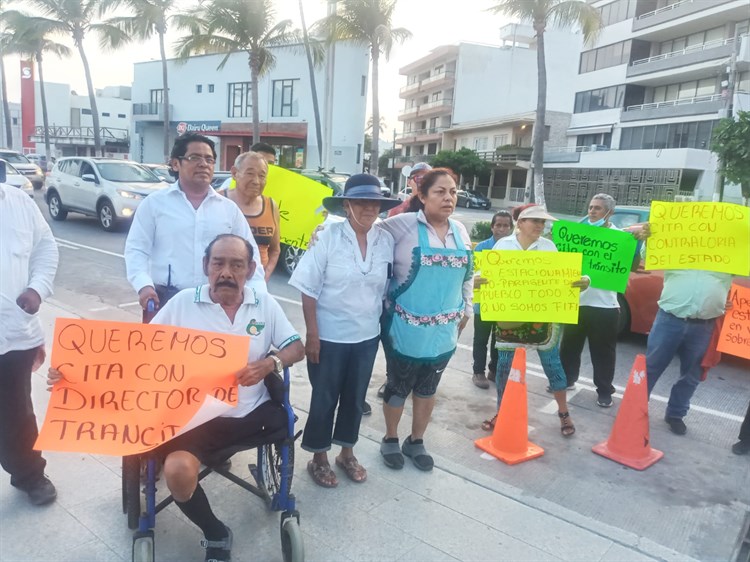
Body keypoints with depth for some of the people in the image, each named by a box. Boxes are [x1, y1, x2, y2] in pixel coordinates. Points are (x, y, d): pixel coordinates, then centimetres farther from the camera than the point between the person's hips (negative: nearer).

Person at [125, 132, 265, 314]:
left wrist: (258, 294, -3)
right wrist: (144, 285, -16)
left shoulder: (229, 208, 9)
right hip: (167, 299, -2)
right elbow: (136, 249, 1)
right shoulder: (154, 203, 3)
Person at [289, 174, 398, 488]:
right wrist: (312, 335, -13)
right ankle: (319, 458, 32)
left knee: (355, 397, 18)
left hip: (367, 336, 4)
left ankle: (346, 453, 39)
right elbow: (309, 290, -11)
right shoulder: (328, 238, -12)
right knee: (324, 399, 11)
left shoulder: (386, 241, -2)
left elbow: (387, 288, 7)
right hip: (329, 336, -3)